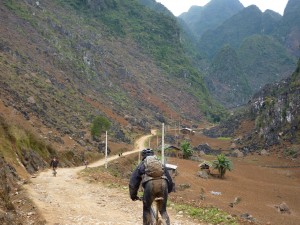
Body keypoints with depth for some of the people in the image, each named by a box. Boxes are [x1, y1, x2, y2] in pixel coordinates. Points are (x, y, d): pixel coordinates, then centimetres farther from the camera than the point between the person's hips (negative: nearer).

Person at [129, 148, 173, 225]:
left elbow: (133, 181, 28)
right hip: (163, 183, 2)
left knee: (146, 209, 19)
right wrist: (168, 191, 53)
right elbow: (169, 179, 39)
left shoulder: (141, 165, 30)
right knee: (163, 210, 19)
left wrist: (133, 195, 39)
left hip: (150, 183, -2)